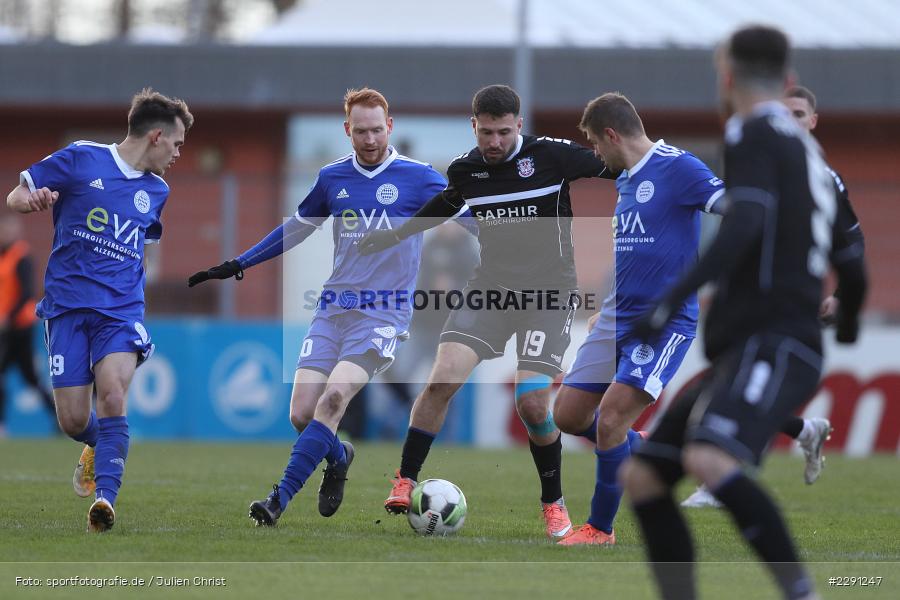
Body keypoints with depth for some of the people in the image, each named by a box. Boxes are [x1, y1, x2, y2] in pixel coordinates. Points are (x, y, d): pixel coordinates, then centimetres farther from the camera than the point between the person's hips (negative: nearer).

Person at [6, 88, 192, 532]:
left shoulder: (157, 192, 15)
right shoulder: (81, 160, 0)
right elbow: (15, 197, 2)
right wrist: (33, 200, -19)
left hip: (122, 308, 2)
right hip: (67, 306, -2)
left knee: (112, 394, -25)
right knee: (73, 420, -3)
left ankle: (105, 496, -29)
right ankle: (100, 447, 33)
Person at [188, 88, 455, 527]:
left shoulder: (418, 179, -1)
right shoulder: (332, 178, 10)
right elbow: (297, 227, 24)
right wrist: (236, 266, 23)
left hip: (384, 314, -4)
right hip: (333, 309, 4)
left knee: (332, 400, -23)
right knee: (301, 414, -6)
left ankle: (279, 500, -23)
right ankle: (338, 458, 28)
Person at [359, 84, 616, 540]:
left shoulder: (552, 155, -11)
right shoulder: (465, 169, 3)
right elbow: (446, 203, 26)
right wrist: (395, 236, 29)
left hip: (549, 293, -3)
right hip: (491, 286, 3)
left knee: (532, 402, -16)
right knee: (443, 379, -16)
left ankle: (553, 503, 6)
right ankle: (404, 481, -1)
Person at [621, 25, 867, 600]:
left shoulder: (754, 133, -3)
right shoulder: (808, 150, 23)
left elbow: (747, 224, -20)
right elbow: (852, 264, 28)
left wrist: (675, 299, -26)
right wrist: (848, 322, 48)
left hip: (771, 345, -10)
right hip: (741, 352, 10)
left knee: (708, 460, -32)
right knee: (642, 476, 5)